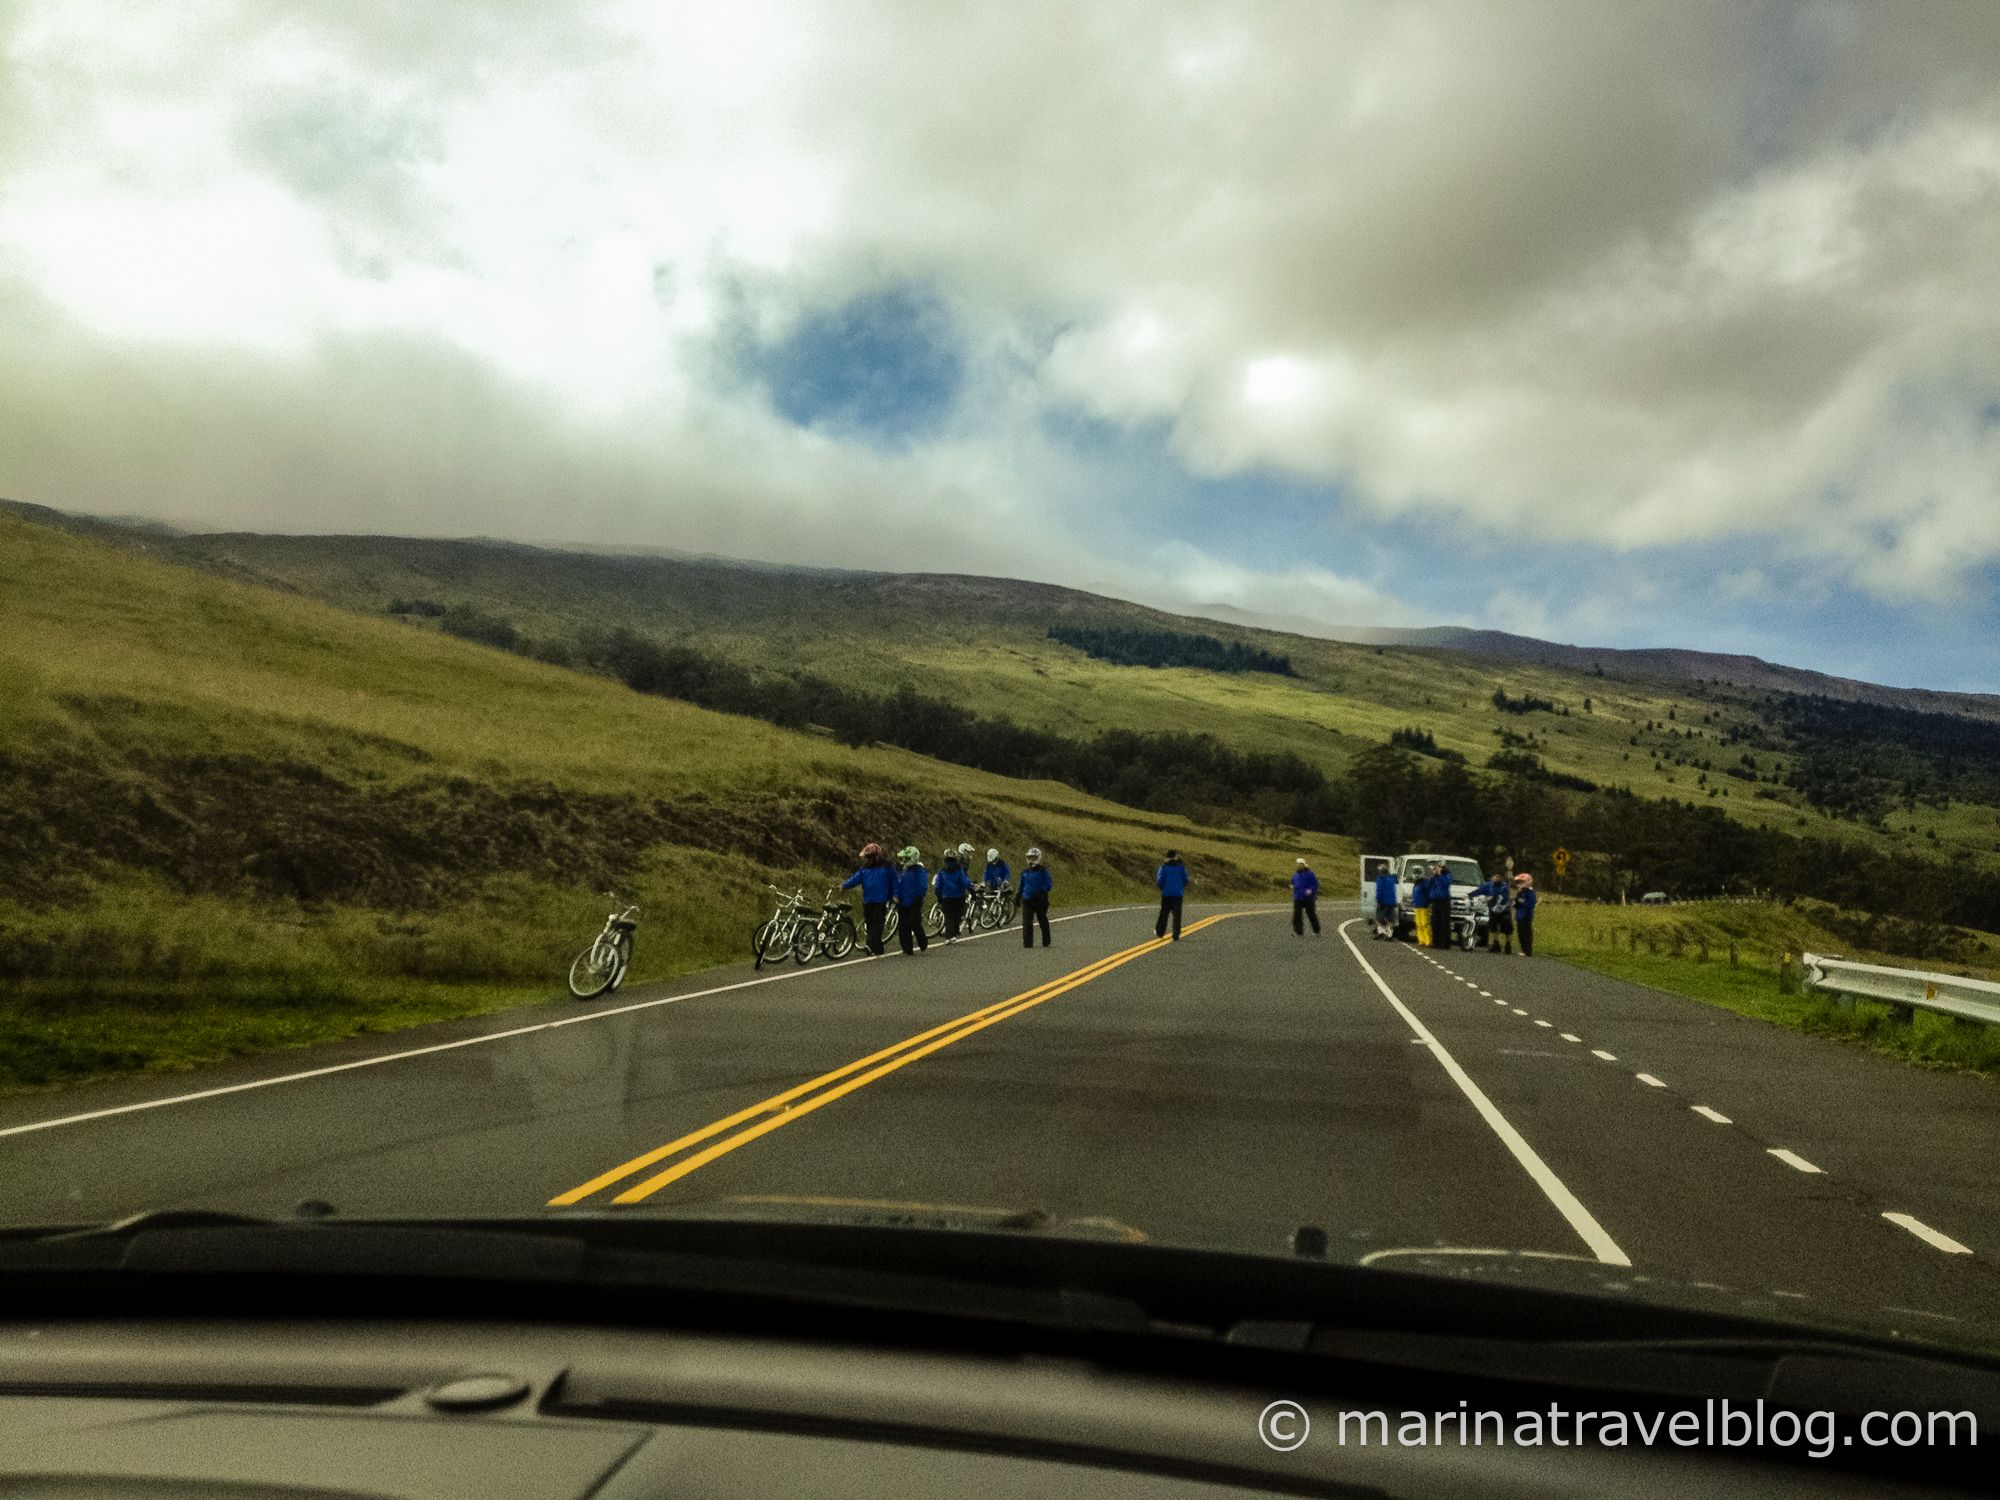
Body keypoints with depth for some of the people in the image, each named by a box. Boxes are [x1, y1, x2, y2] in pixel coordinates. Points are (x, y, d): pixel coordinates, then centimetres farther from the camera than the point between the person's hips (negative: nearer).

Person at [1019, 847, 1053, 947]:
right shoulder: (1025, 871, 10)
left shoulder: (1043, 871, -4)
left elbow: (1048, 885, -9)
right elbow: (1021, 886, 19)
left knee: (1043, 921, 9)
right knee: (1027, 922, -5)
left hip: (1040, 900, -3)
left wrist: (1041, 891, -26)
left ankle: (1046, 942, 21)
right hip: (1027, 900, 3)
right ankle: (1027, 943, -5)